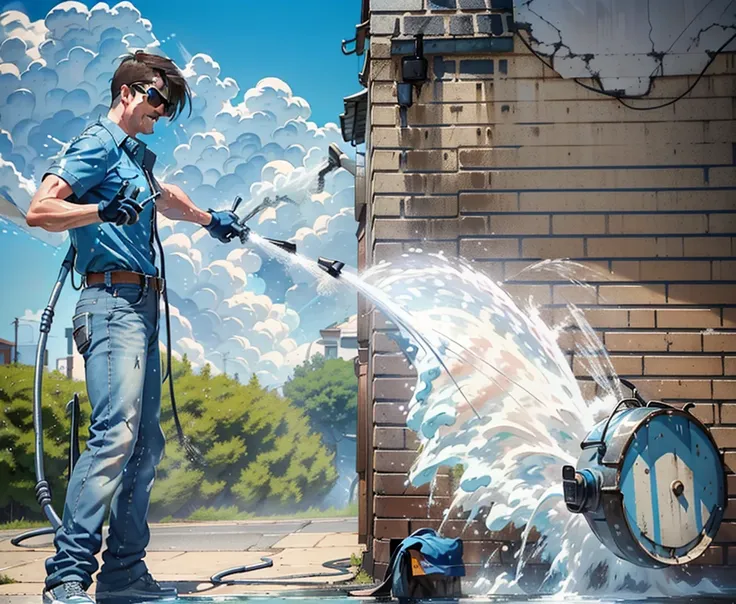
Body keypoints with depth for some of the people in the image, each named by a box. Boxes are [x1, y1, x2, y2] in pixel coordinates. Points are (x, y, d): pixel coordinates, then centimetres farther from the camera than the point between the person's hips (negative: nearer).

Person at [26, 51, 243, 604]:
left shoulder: (139, 155, 24)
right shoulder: (98, 145, -3)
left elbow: (163, 198, 46)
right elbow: (39, 210, -14)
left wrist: (209, 219, 55)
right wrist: (105, 210, -26)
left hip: (142, 308, 10)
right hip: (113, 303, -10)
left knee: (146, 442, 7)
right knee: (116, 432, -22)